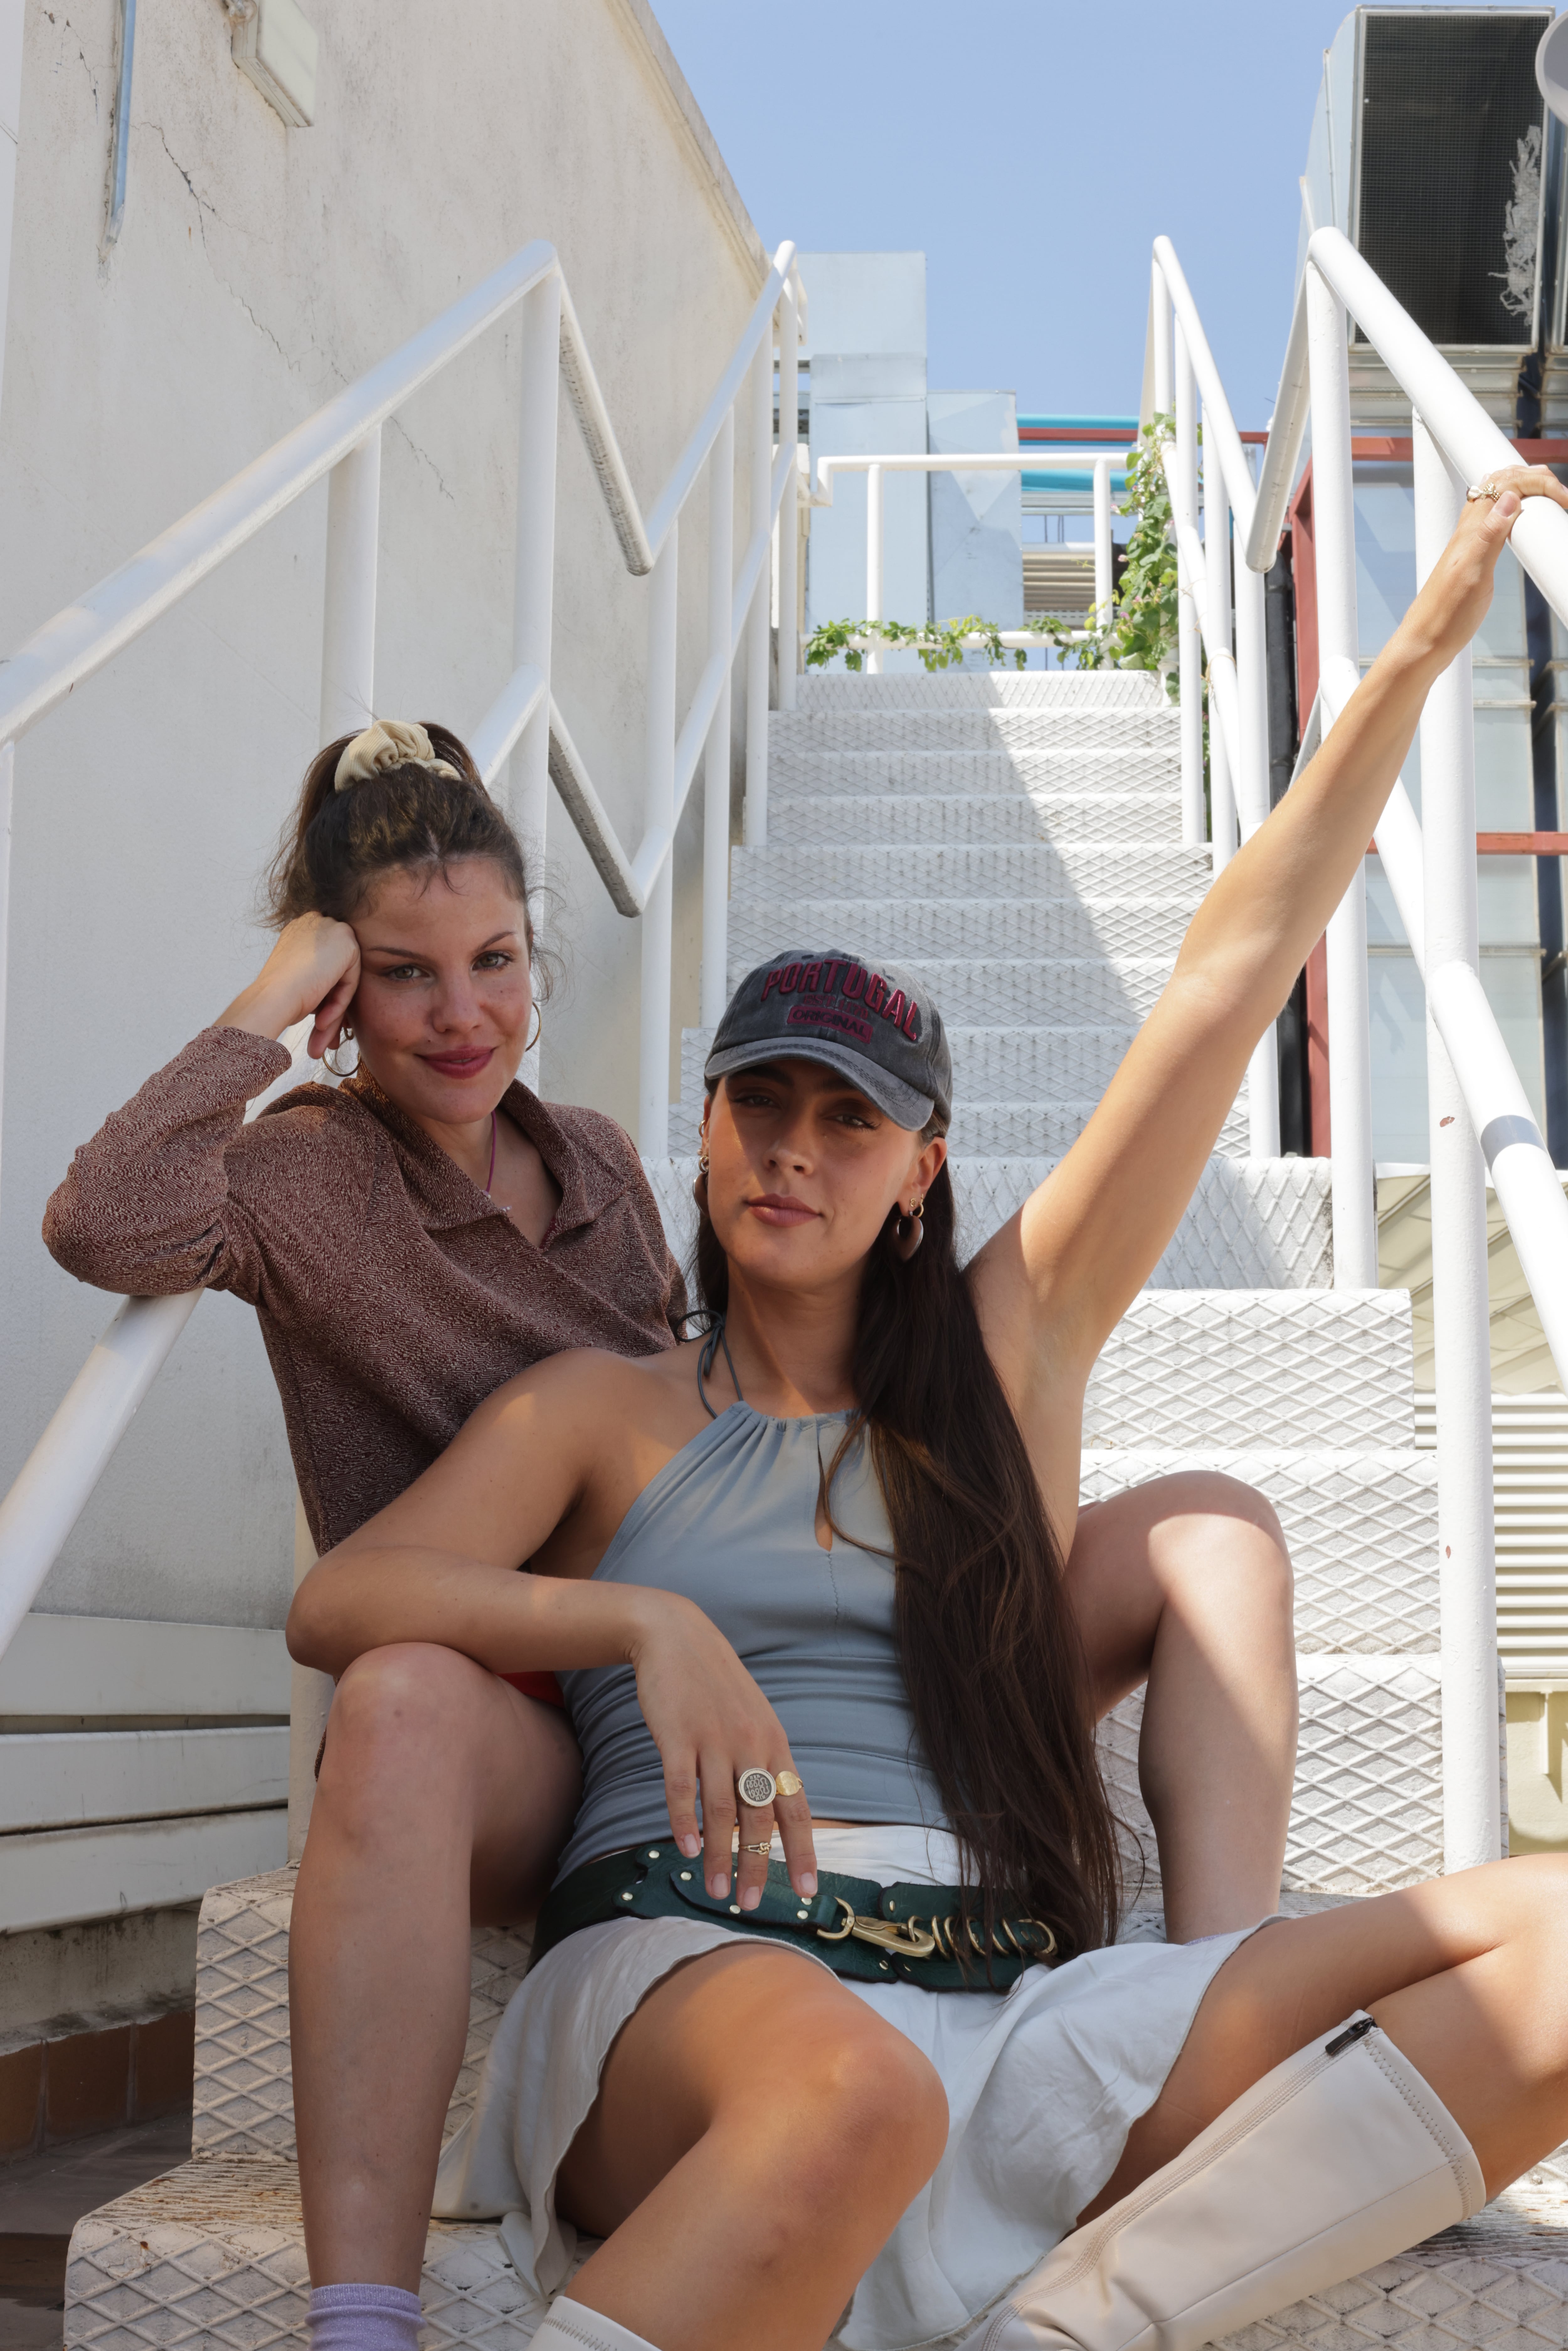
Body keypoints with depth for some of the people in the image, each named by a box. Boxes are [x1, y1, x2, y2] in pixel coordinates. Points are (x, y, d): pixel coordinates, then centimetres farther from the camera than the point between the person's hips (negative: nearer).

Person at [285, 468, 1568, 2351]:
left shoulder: (1007, 1353, 19)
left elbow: (1227, 986, 16)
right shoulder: (595, 1414, 16)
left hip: (1008, 2025, 4)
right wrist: (649, 1621, -15)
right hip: (680, 1978, -3)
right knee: (854, 2091, -41)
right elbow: (335, 1604, 1)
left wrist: (1414, 662, 17)